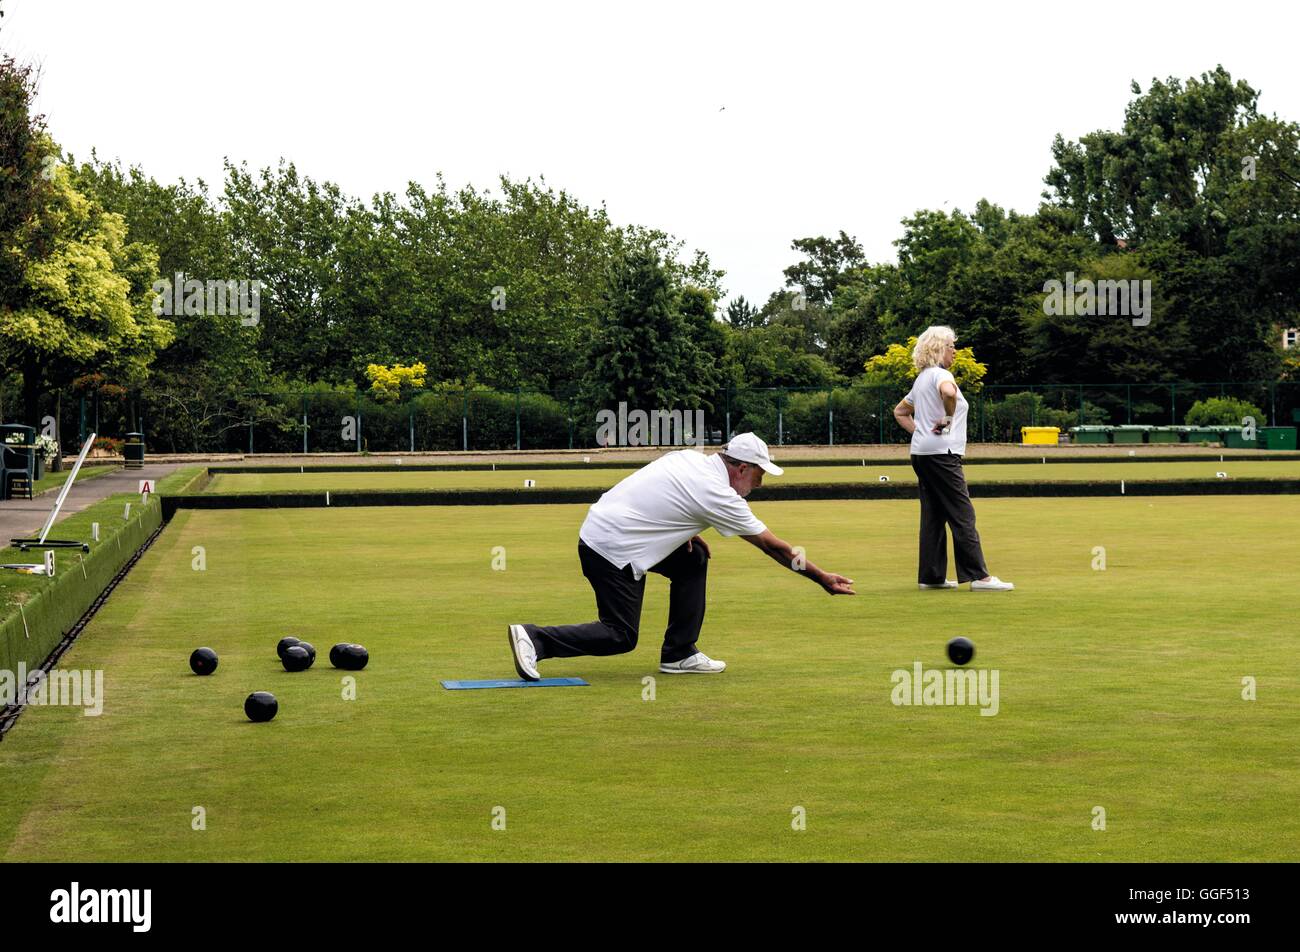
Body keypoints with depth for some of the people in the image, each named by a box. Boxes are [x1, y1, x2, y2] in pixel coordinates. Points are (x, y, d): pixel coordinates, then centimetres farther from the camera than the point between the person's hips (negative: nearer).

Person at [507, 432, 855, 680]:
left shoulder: (690, 457, 8)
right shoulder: (719, 496, -13)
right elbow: (774, 546, -5)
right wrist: (822, 577, 3)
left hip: (600, 521, 9)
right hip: (613, 551, -9)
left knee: (694, 558, 15)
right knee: (621, 636, -3)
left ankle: (680, 654, 16)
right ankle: (536, 638, -11)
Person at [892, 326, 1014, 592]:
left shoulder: (921, 379, 20)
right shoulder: (940, 374, -9)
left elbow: (900, 411, 30)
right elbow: (948, 392, -34)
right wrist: (948, 419, -18)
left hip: (921, 454, 10)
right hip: (941, 453, -10)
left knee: (933, 515, 11)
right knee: (962, 514, -10)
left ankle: (931, 576, 11)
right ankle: (979, 576, -13)